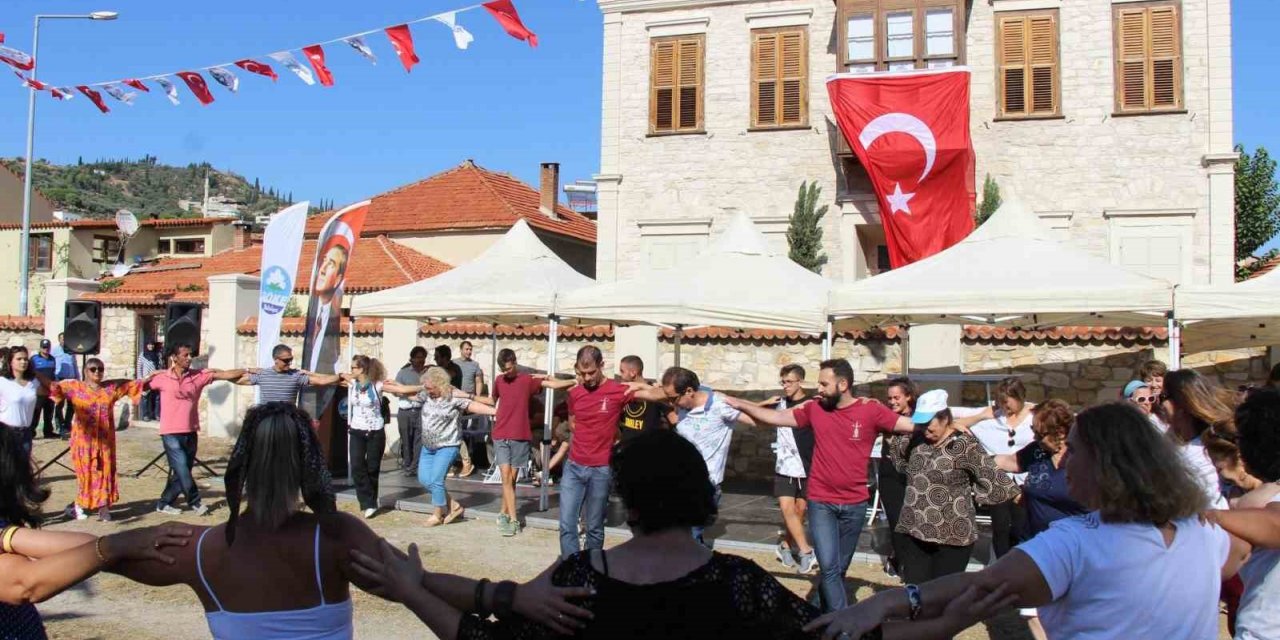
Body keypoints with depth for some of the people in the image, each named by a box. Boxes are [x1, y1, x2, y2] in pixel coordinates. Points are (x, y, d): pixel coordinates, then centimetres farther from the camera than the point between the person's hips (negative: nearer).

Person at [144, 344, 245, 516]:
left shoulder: (198, 375, 1)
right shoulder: (162, 377, -3)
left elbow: (224, 374, -4)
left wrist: (248, 370, -9)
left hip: (191, 432, 4)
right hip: (171, 433, -4)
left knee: (182, 472, 11)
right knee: (182, 469, -7)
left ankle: (164, 503, 25)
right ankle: (195, 502, 11)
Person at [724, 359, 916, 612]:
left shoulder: (871, 411, -7)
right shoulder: (815, 409, 0)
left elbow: (913, 425, -10)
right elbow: (777, 417, 8)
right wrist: (741, 405, 4)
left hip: (855, 504, 0)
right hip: (821, 502, 0)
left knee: (839, 569, 15)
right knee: (829, 567, -11)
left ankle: (825, 613, 34)